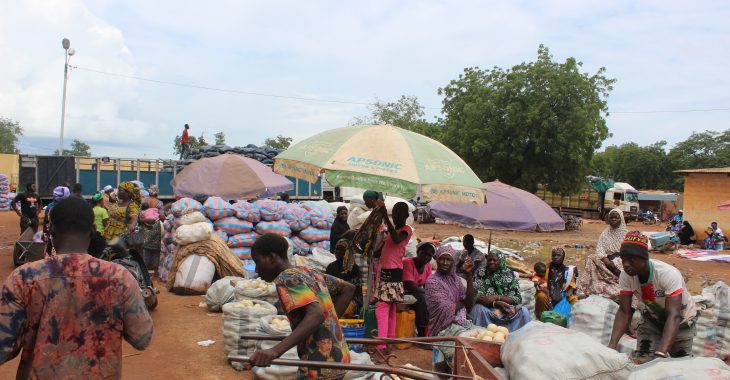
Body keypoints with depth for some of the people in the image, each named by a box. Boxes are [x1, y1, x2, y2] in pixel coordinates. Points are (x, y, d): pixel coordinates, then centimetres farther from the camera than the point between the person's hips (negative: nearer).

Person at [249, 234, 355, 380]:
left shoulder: (286, 279, -14)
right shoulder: (308, 272, 11)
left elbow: (316, 315, -28)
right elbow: (348, 289, 18)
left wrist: (275, 350, -38)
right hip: (337, 359, 9)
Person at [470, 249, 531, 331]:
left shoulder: (509, 274, -1)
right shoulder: (480, 272, -5)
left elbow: (517, 298, -9)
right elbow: (476, 296, -13)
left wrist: (497, 297, -24)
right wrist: (496, 303, -27)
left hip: (506, 309, 2)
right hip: (487, 308, -2)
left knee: (524, 311, -23)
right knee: (479, 308, -33)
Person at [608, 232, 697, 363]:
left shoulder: (669, 274, -35)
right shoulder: (626, 276, -23)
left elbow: (674, 316, -38)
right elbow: (624, 312, -19)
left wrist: (660, 353, -49)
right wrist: (612, 345, -32)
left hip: (681, 320, -2)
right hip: (652, 318, 3)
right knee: (641, 360, -9)